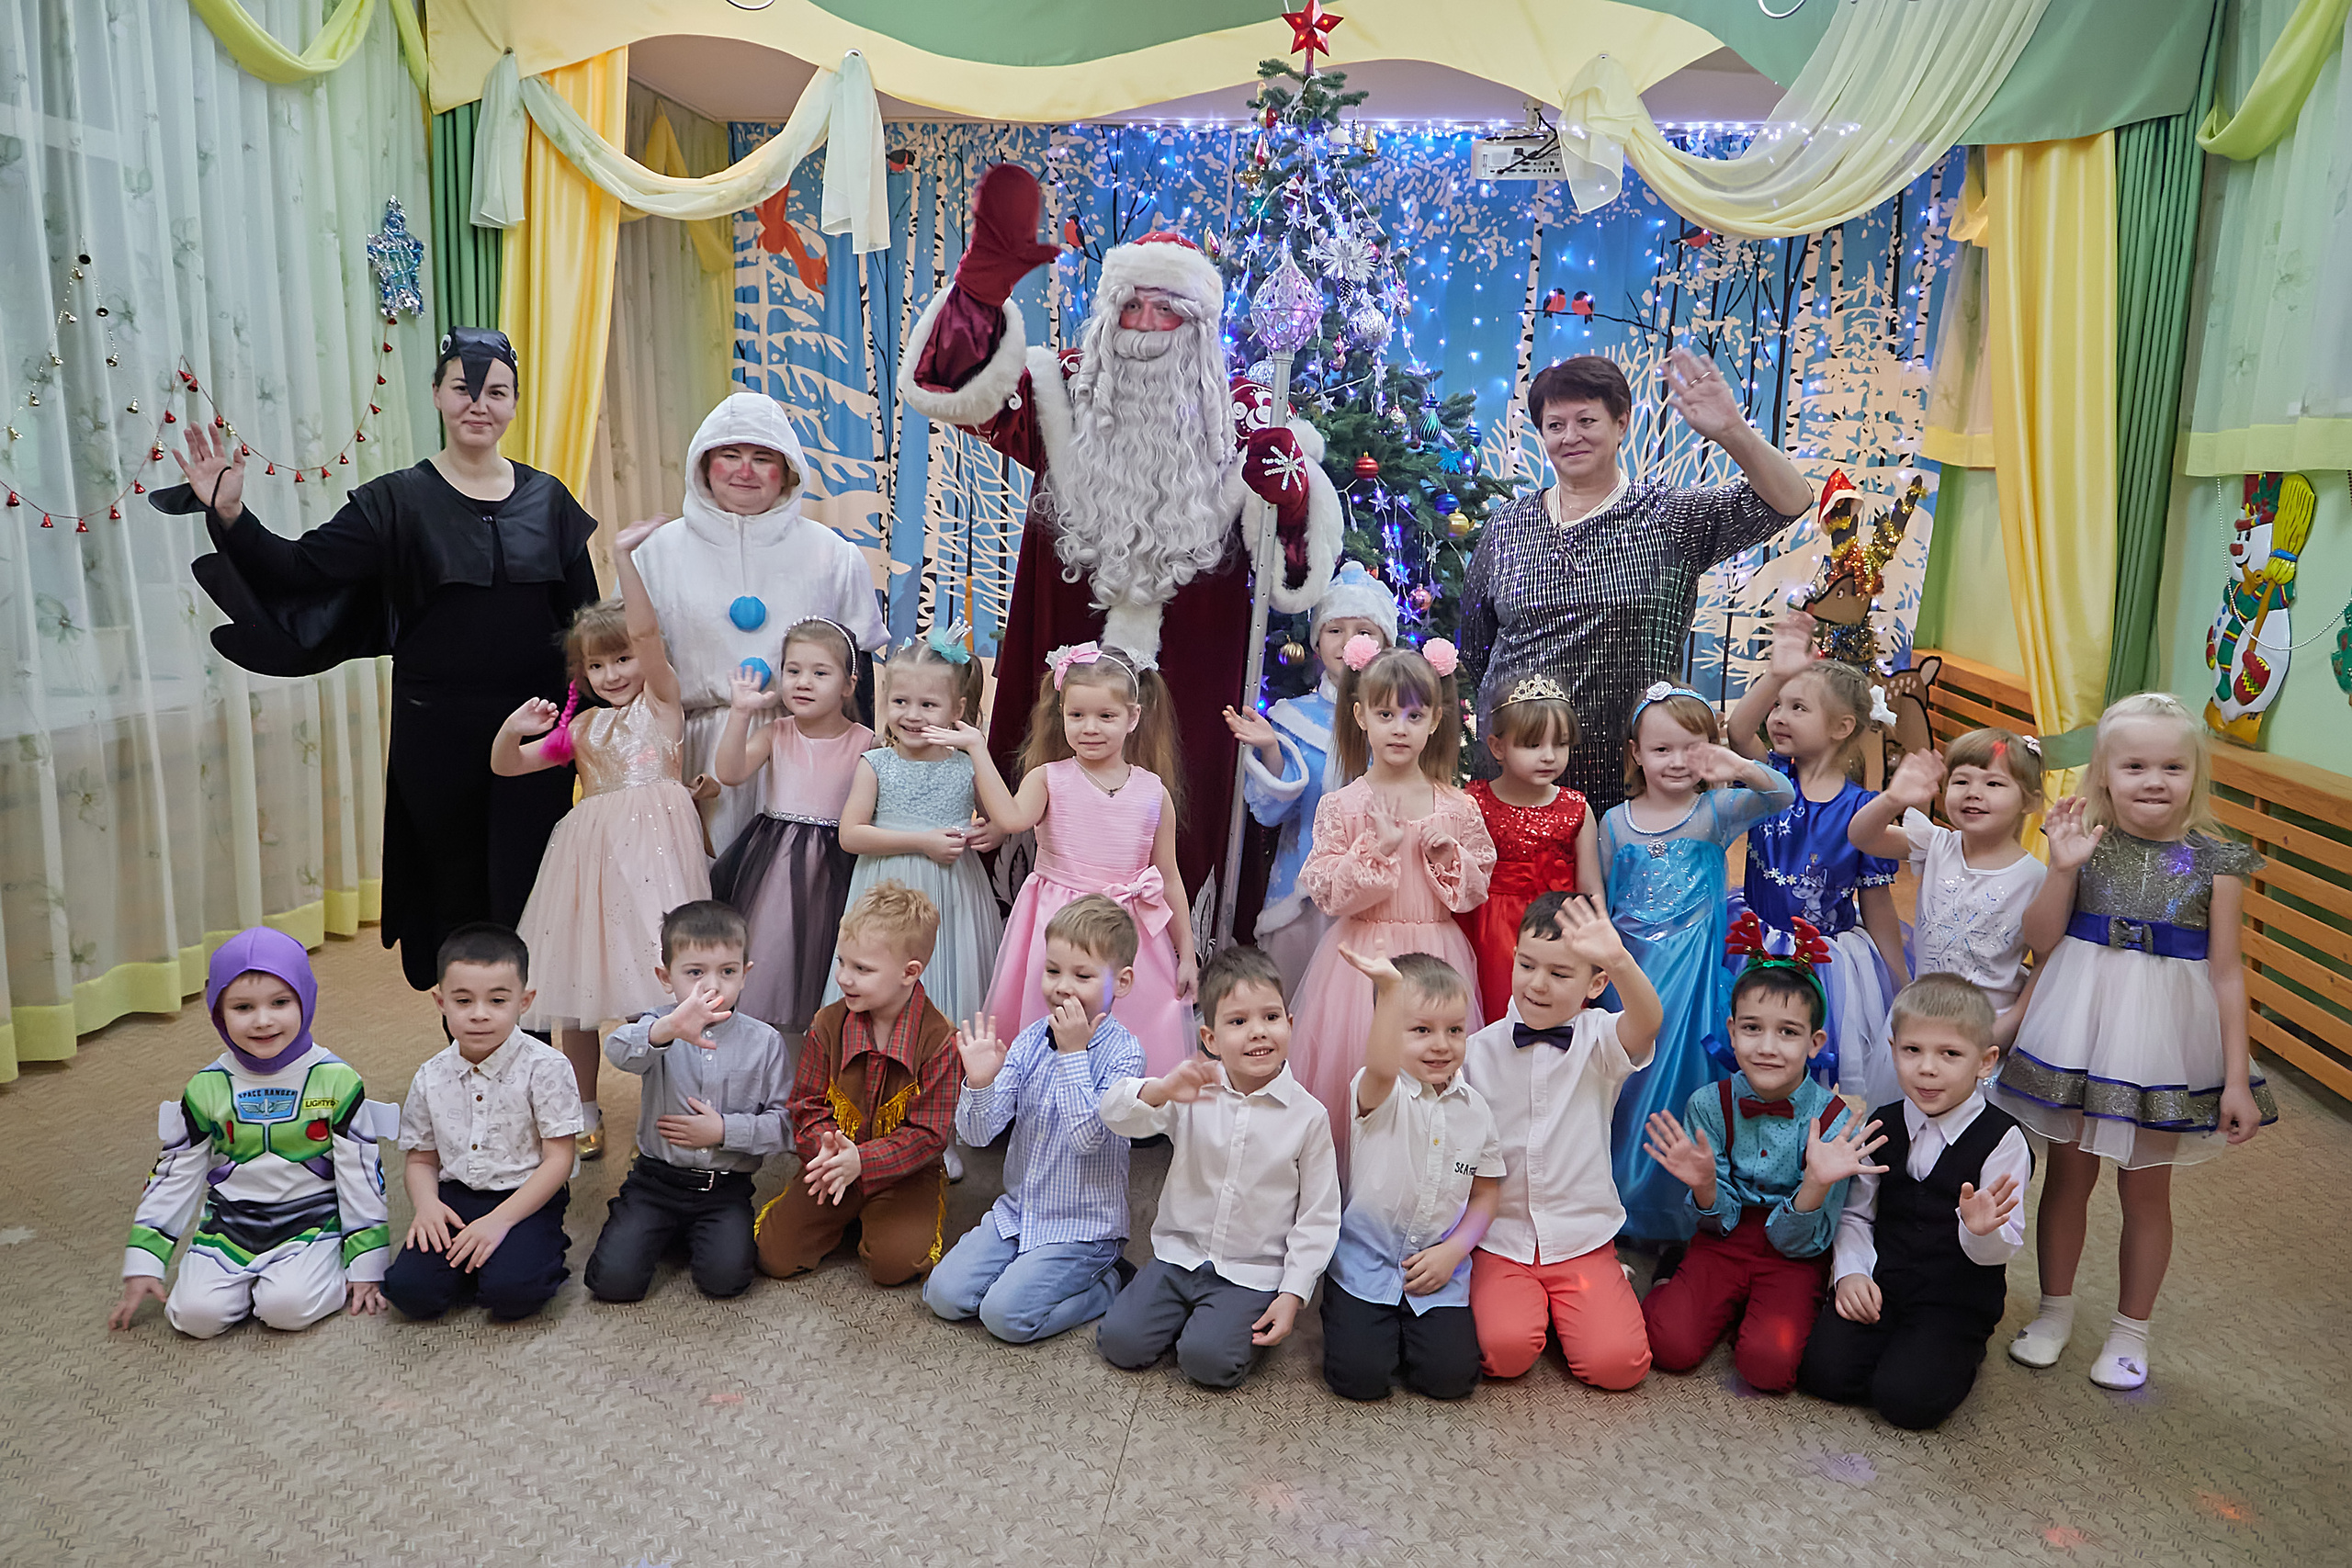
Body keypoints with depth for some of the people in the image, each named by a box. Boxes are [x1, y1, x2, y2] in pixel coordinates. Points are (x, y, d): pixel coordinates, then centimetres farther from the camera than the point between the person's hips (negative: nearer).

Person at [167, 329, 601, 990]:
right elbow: (301, 568, -6)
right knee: (454, 892, 8)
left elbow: (584, 615, 8)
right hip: (438, 730, 0)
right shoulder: (399, 500, 1)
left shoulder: (547, 498, 6)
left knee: (526, 899, 0)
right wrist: (230, 516, -22)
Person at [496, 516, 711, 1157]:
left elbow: (645, 630, -7)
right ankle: (584, 1113, 22)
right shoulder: (580, 728, 17)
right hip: (593, 851, 4)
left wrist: (623, 554, -15)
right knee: (579, 985, 7)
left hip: (654, 842, -4)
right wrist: (512, 729, -3)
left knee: (657, 972, -7)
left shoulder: (661, 699, 7)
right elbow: (505, 766, 18)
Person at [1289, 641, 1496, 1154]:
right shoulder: (1343, 806, -4)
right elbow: (1324, 891, -9)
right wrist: (1377, 849, -18)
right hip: (1363, 957, -2)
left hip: (1435, 957, 2)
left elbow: (1476, 888, 8)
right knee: (1356, 1062, 1)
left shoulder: (1456, 807, 2)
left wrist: (1448, 854, -10)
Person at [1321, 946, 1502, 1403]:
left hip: (1440, 1264, 3)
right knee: (1359, 1377, -12)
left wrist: (1453, 1251, -6)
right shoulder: (1380, 1094, -13)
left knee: (1451, 1376, -11)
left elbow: (1486, 1192, 8)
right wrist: (1389, 989, -53)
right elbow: (1380, 1067, -39)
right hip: (1366, 1258, -3)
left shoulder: (1474, 1108, 1)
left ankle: (1410, 1325, 18)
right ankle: (1344, 1313, 18)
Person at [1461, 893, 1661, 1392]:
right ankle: (1528, 1303, 10)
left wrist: (1619, 959, -48)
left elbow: (1646, 1022, -28)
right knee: (1506, 1349, -24)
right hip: (1500, 1240, 0)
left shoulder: (1600, 1041, -3)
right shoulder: (1479, 1050, -1)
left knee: (1617, 1362, -18)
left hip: (1583, 1241, 0)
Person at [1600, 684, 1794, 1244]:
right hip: (1630, 967, 2)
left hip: (1694, 965, -2)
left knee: (1682, 1078, 2)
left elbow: (1782, 798, -18)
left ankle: (1676, 1211, 20)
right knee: (1627, 1087, 8)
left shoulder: (1716, 812, -2)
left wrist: (1743, 770, -36)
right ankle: (1625, 1205, 25)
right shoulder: (1615, 822, 4)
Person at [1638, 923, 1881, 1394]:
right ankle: (1673, 1285, 9)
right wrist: (1705, 1186, -28)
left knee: (1769, 1364, -24)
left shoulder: (1833, 1122, -14)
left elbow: (1799, 1241, -12)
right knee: (1672, 1346, -20)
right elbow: (1721, 1222, -5)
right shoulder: (1709, 1105, -9)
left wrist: (1816, 1185, -32)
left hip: (1795, 1255, -1)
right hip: (1724, 1244, 1)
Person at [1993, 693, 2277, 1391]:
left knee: (2146, 1189, 13)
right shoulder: (2086, 842, -6)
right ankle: (2055, 1309, 33)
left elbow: (2226, 974, -3)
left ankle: (2131, 1329, 32)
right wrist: (2063, 868, -20)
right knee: (2068, 1174, 13)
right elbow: (2041, 939, -6)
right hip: (2078, 1032, 1)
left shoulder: (2214, 862, -6)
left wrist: (2237, 1079, -4)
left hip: (2163, 1043, 0)